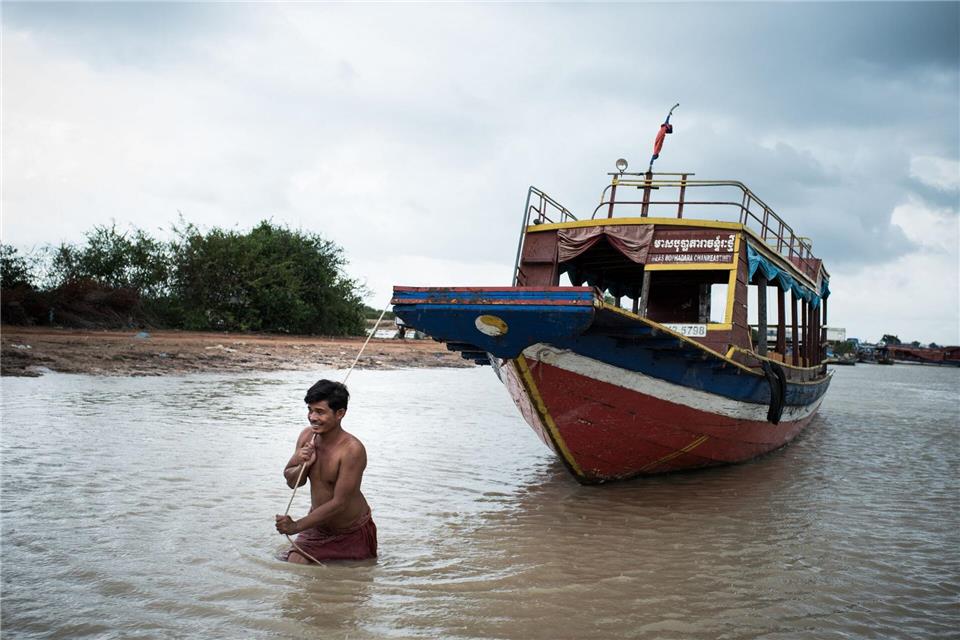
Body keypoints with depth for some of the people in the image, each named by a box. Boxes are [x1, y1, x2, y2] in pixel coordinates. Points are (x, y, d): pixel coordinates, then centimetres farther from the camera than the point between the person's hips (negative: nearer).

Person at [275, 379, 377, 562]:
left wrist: (296, 526, -28)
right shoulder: (307, 435, -9)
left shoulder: (352, 450, -29)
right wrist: (303, 465, -22)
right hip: (318, 524, 5)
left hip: (353, 532, -5)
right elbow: (292, 482, 2)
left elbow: (339, 503, -28)